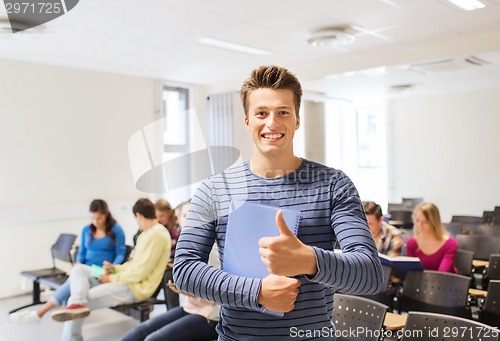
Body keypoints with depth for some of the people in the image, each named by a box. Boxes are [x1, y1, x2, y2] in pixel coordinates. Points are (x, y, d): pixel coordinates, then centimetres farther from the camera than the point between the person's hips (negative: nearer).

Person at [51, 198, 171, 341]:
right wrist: (116, 268, 8)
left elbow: (140, 272, -21)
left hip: (135, 287, -10)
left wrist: (112, 278, -11)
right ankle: (78, 303, -28)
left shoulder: (157, 235, -18)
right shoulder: (149, 233, 15)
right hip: (128, 280, 10)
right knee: (78, 269, -1)